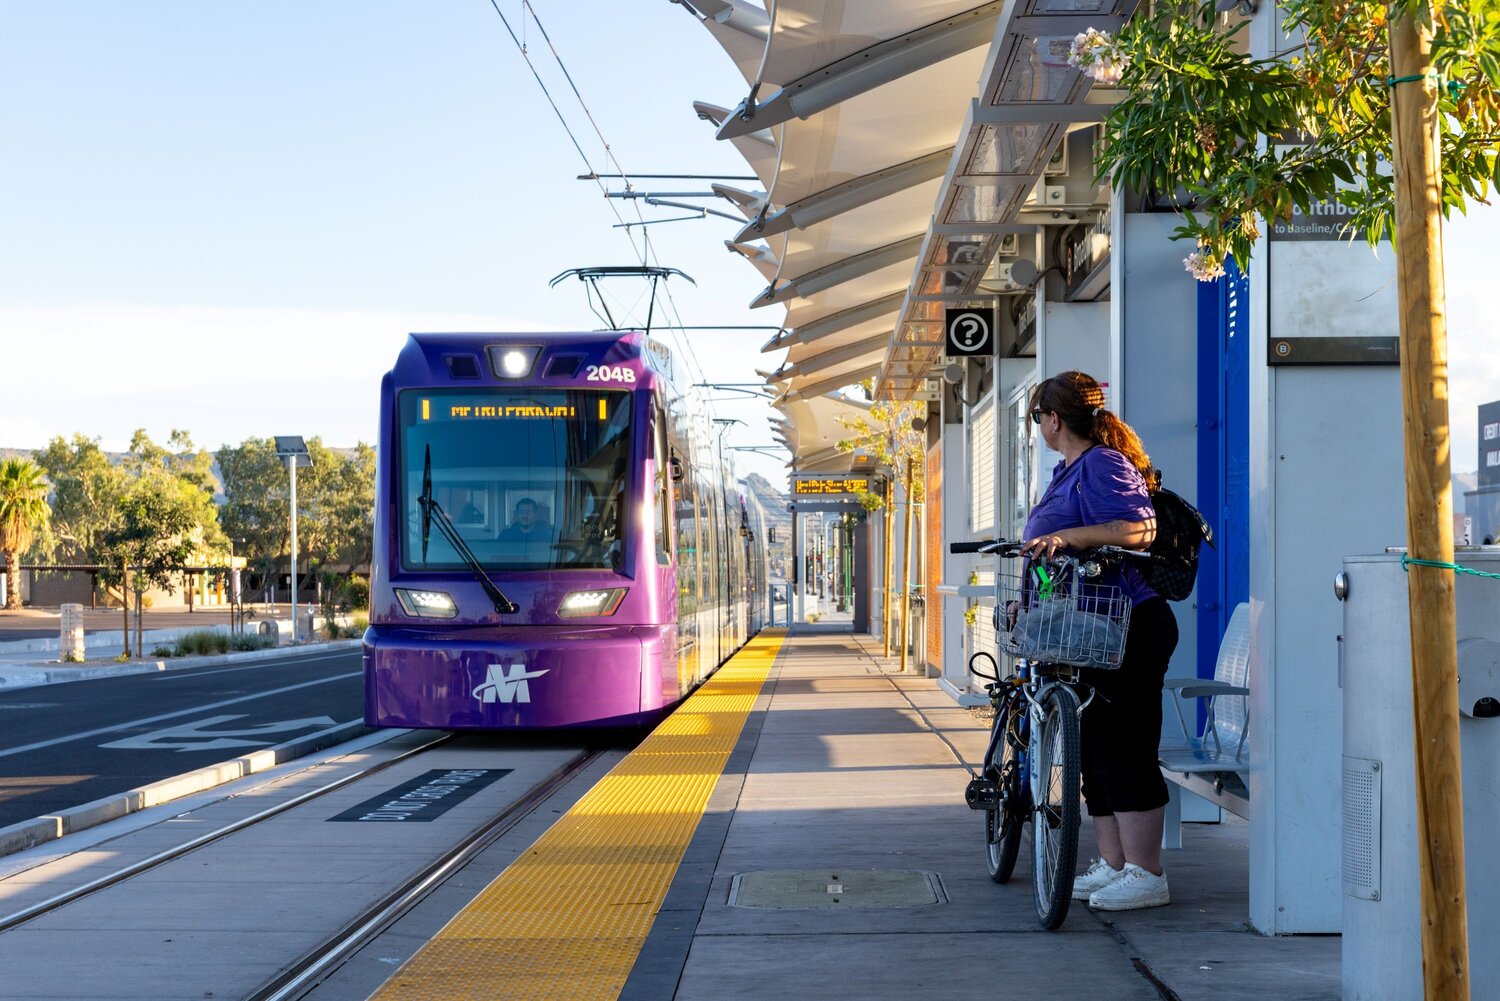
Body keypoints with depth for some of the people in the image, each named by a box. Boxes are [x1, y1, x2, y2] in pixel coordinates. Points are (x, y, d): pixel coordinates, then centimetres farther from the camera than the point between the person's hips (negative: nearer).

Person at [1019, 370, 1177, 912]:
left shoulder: (1102, 464, -12)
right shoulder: (1071, 469, 20)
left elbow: (1139, 530, -26)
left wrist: (1068, 536, -33)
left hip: (1127, 630, -11)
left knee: (1124, 753, -8)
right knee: (1095, 750, 12)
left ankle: (1146, 875, -3)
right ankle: (1112, 865, 20)